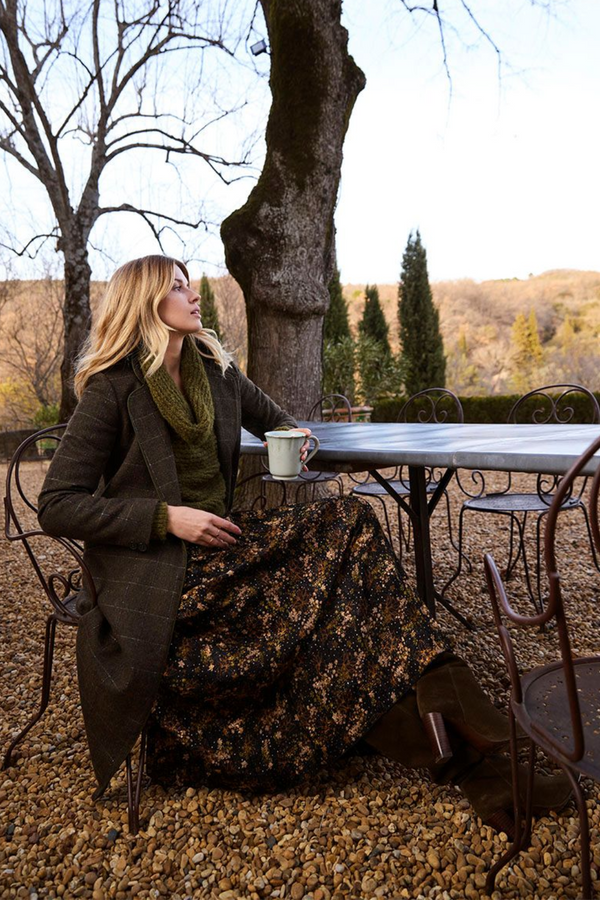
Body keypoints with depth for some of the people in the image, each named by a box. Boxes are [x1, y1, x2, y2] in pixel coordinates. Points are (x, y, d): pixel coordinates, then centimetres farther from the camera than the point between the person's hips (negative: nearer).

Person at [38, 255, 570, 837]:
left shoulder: (215, 370, 10)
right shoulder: (112, 389, -7)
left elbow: (275, 420, 28)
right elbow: (57, 505, -10)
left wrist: (291, 436, 2)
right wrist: (166, 518, -19)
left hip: (219, 543, 6)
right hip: (156, 569, -6)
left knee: (347, 524, -19)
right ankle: (466, 764, -14)